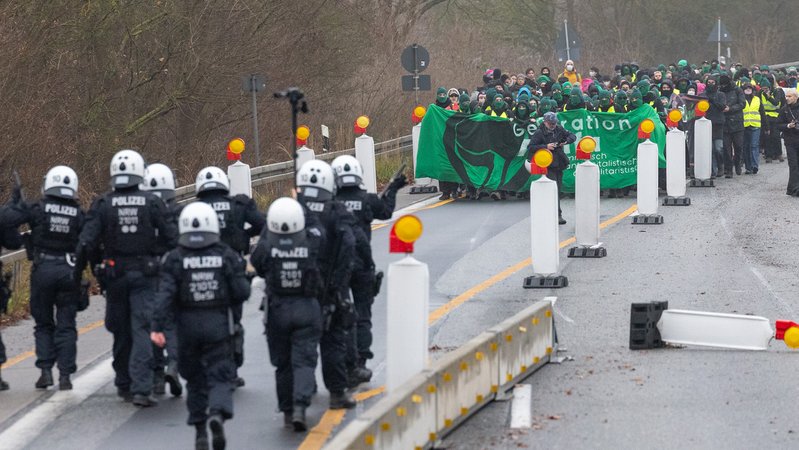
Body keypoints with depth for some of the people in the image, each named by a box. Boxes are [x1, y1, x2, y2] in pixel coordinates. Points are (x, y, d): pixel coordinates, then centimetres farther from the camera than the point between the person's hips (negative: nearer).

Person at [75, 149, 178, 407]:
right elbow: (171, 238, -4)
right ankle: (141, 388, -17)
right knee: (142, 330, -5)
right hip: (145, 274, -1)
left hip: (114, 274, 2)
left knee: (121, 331, 15)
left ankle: (124, 384, 26)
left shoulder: (103, 205, -3)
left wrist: (77, 273, 1)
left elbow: (86, 243, -8)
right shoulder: (152, 203, -4)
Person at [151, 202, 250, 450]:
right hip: (219, 324, -1)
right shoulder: (227, 256, -2)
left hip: (188, 326, 1)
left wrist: (157, 326, -15)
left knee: (195, 378, 13)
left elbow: (165, 294, -13)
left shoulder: (175, 259, -4)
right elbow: (242, 292, -3)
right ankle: (218, 413, -28)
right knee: (220, 376, 2)